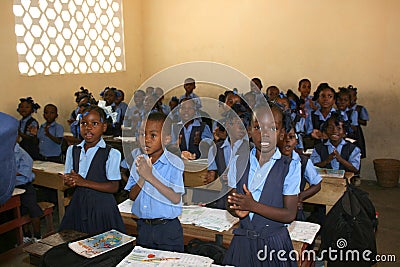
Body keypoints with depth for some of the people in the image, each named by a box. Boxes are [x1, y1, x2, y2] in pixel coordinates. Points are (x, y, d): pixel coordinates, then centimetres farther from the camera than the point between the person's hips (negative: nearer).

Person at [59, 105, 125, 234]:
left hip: (102, 206, -4)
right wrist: (69, 181, -11)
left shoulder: (112, 154, -12)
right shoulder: (72, 150, 7)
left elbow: (114, 187, -14)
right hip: (78, 204, 5)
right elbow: (68, 176, 13)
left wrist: (84, 182, -20)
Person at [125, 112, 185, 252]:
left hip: (168, 229, -4)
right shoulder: (139, 161, 2)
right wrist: (142, 178, -17)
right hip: (143, 226, 5)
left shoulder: (174, 163, -14)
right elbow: (132, 196, 2)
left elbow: (176, 198, -21)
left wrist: (150, 177, -23)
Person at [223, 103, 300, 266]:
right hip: (242, 241, 3)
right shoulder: (239, 162, -1)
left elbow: (290, 215, -13)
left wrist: (253, 206, -24)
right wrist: (238, 210, -19)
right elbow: (231, 201, 4)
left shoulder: (290, 167, -11)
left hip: (274, 243, -2)